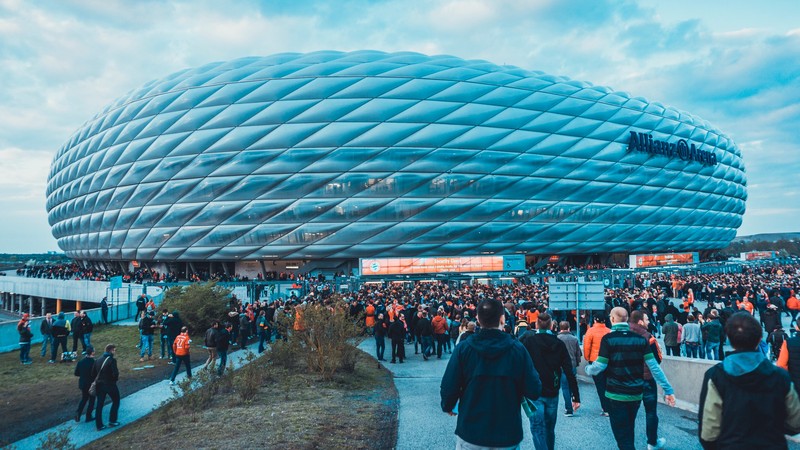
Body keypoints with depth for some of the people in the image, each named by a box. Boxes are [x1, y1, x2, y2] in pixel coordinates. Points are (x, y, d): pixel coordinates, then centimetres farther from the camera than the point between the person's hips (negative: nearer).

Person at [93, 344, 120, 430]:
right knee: (116, 401, 14)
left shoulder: (98, 360, 5)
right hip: (110, 385, -6)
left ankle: (99, 425, 15)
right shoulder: (112, 360, -17)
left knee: (99, 405, 11)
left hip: (100, 385, 6)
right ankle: (112, 421, 16)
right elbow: (115, 374, -22)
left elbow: (93, 374, 7)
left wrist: (99, 380, 16)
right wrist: (116, 378, -2)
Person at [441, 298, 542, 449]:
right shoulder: (517, 349, -12)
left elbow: (448, 388, -11)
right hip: (508, 436, 0)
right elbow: (534, 392, -11)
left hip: (470, 435, 0)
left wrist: (448, 406, 10)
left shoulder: (463, 348, -12)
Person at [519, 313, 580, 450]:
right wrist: (576, 397, -1)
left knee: (538, 429, -2)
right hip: (552, 393, 4)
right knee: (549, 429, 19)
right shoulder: (559, 344, 0)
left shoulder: (529, 341, -7)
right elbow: (569, 372, -4)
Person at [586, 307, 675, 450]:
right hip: (636, 394, 5)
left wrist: (588, 369, 7)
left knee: (622, 436, 3)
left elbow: (600, 366, -14)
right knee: (629, 431, 24)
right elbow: (654, 366, -4)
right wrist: (668, 389, -1)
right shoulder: (640, 339, 0)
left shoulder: (608, 339, -12)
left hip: (616, 395, -5)